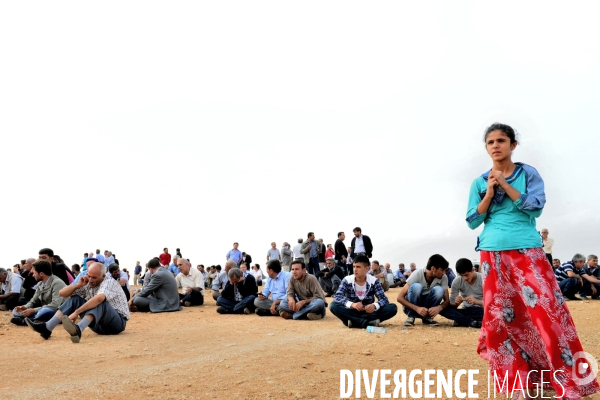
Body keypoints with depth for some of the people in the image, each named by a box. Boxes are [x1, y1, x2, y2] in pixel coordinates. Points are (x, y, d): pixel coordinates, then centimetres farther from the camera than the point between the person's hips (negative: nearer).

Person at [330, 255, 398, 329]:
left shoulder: (374, 281, -5)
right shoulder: (347, 280, -7)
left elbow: (384, 299, -10)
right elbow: (337, 297, -18)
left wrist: (374, 306, -34)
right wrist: (351, 304, -38)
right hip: (352, 313, -1)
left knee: (393, 307, -21)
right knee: (333, 305, -29)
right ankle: (369, 322, -33)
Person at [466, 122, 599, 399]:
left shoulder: (528, 174, 5)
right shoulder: (479, 183, 9)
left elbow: (535, 207, -8)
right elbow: (472, 221, 5)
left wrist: (505, 185, -12)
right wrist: (489, 194, -8)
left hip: (527, 251, -2)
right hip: (493, 255, 2)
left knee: (548, 310, -7)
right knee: (501, 315, 1)